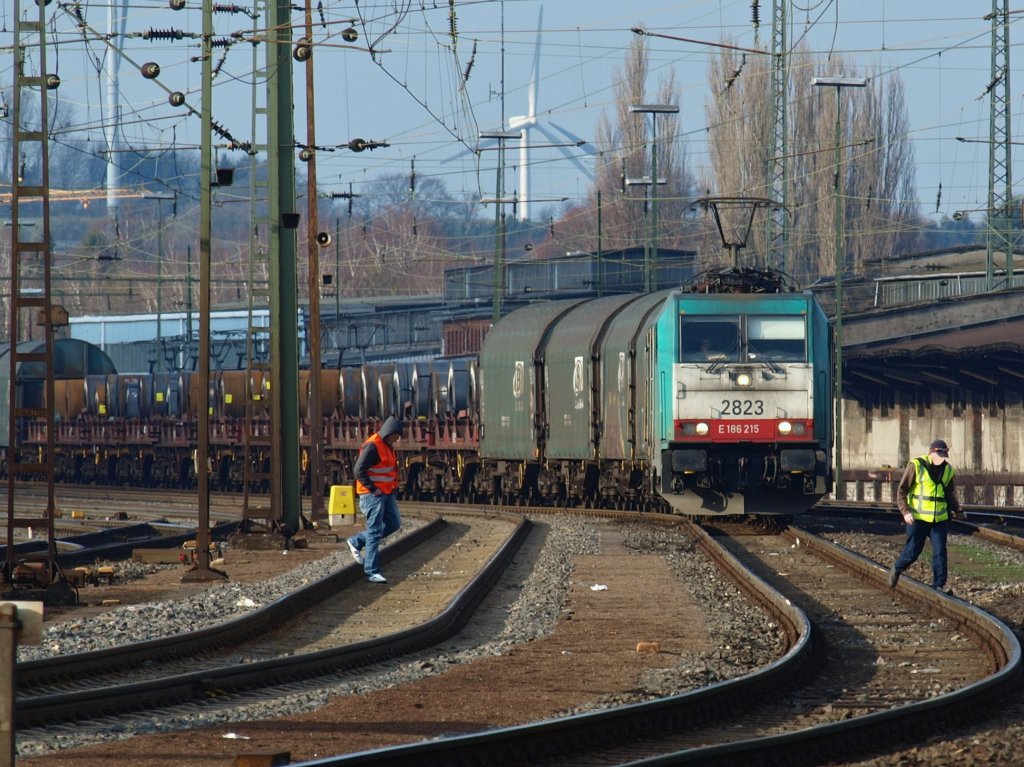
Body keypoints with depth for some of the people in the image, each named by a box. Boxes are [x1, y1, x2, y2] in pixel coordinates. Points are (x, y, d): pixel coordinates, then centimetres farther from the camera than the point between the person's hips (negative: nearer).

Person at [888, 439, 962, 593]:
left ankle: (939, 585, 2)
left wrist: (956, 510, 7)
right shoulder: (916, 466, -8)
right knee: (912, 551, 1)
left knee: (940, 552, -3)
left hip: (940, 519, 4)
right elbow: (901, 491, -6)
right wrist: (905, 511, -18)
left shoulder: (948, 469, 8)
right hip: (918, 518, -4)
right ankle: (897, 569, 30)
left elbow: (950, 494, 22)